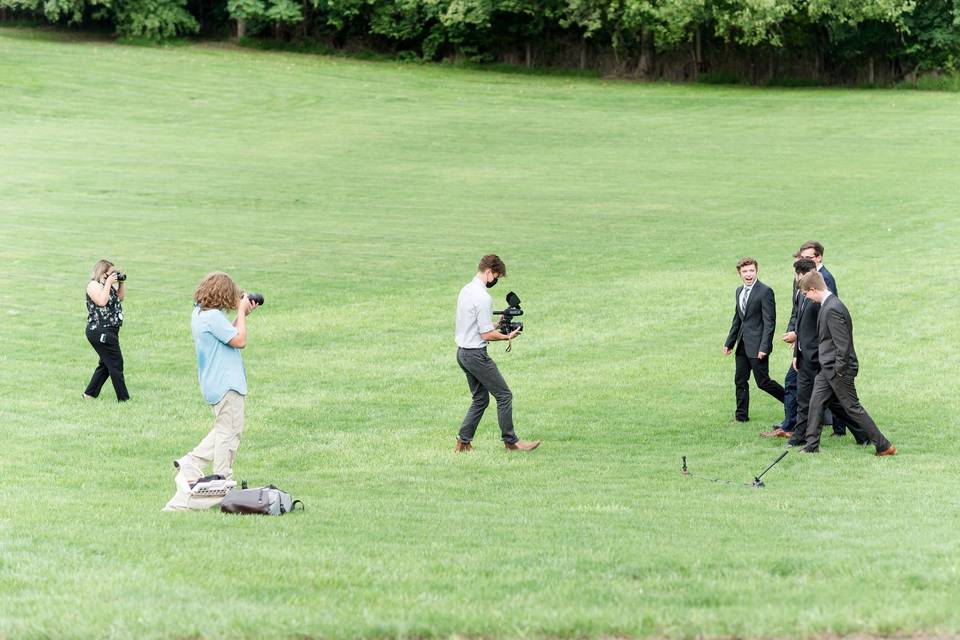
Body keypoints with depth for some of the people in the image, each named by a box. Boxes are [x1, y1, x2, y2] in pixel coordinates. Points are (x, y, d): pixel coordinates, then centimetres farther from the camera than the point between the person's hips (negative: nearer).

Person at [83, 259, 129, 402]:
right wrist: (108, 283, -20)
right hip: (100, 331, -10)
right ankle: (123, 398, -5)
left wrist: (122, 283, 13)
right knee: (116, 364, -8)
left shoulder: (108, 286, 16)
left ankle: (90, 393, 23)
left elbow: (120, 298, 26)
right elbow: (101, 301, -26)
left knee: (106, 364, 16)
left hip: (109, 331, 10)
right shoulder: (93, 285, -12)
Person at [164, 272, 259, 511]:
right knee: (230, 431, 0)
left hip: (215, 382, 10)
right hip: (226, 384, -10)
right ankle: (221, 481, 6)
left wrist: (242, 314, 9)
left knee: (224, 429, 22)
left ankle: (190, 463, 18)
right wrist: (241, 312, -10)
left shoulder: (199, 313, 10)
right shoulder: (213, 317, -22)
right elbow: (239, 340, -19)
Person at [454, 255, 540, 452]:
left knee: (480, 399, 16)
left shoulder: (465, 290, 9)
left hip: (462, 352, 10)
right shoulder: (483, 298, -20)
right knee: (504, 395, 0)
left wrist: (495, 324, 13)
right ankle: (510, 441, 4)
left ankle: (463, 441, 13)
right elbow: (486, 335, -19)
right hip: (477, 354, -10)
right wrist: (507, 337, -5)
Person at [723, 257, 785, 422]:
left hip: (757, 345, -8)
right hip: (742, 344, 8)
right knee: (740, 381, 9)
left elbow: (769, 322, -15)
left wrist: (764, 347, -20)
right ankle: (741, 415, 18)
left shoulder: (765, 291, -12)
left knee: (763, 382, -3)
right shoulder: (739, 291, 12)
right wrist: (729, 342, 19)